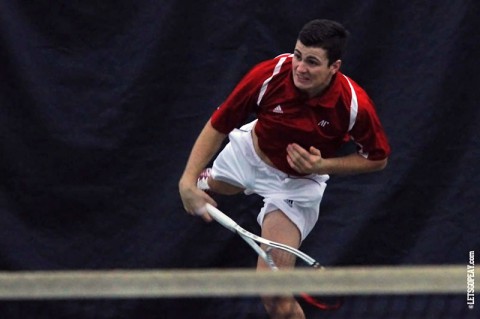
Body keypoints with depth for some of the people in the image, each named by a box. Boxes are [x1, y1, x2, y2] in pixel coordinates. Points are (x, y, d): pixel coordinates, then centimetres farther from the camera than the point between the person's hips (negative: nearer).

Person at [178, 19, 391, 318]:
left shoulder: (354, 104, -36)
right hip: (251, 150, 3)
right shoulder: (269, 76, -35)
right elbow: (217, 126, -22)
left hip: (297, 184, -3)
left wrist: (323, 165, -31)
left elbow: (378, 158, -17)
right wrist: (188, 181, -32)